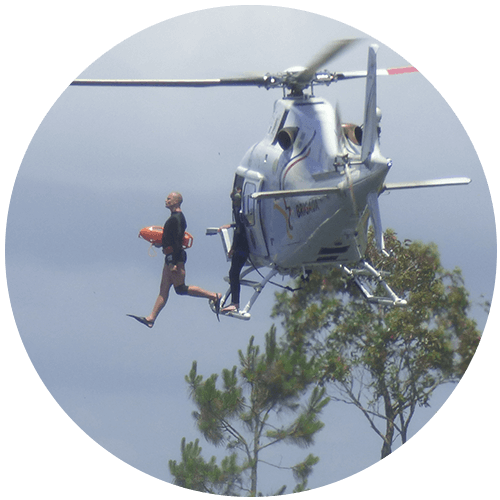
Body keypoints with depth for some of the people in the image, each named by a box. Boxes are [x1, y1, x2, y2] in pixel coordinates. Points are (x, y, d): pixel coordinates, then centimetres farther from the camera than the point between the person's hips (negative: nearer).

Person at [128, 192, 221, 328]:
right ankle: (151, 318, 9)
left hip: (175, 256, -11)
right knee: (164, 289, 8)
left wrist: (174, 263, -26)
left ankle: (214, 296, -5)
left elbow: (177, 241, -23)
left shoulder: (176, 219, -17)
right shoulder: (175, 217, 15)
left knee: (180, 288, -8)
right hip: (171, 257, 11)